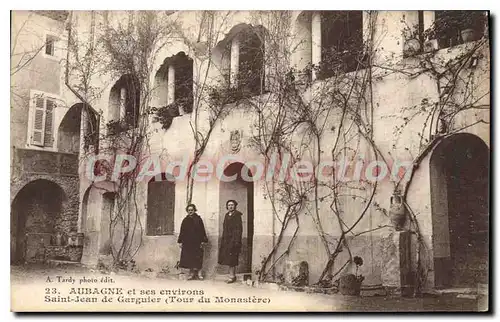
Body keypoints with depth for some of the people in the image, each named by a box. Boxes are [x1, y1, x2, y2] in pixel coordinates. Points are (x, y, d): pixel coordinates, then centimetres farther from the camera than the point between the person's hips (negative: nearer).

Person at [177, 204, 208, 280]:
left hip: (197, 242, -2)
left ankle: (197, 273, 4)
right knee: (189, 258, 2)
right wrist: (180, 241, 5)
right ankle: (192, 273, 10)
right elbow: (182, 231, 10)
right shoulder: (185, 220, 8)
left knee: (197, 258, -4)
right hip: (187, 242, 2)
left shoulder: (198, 219, 2)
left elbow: (202, 230, 1)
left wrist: (203, 241, -5)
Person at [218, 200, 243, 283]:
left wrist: (237, 241, -18)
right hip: (226, 239, 8)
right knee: (227, 257, 8)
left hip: (233, 238, -7)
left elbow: (239, 228, -12)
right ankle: (233, 275, 15)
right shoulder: (227, 215, 15)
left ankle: (232, 276, -3)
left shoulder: (237, 215, -6)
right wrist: (223, 240, 15)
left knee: (231, 258, -8)